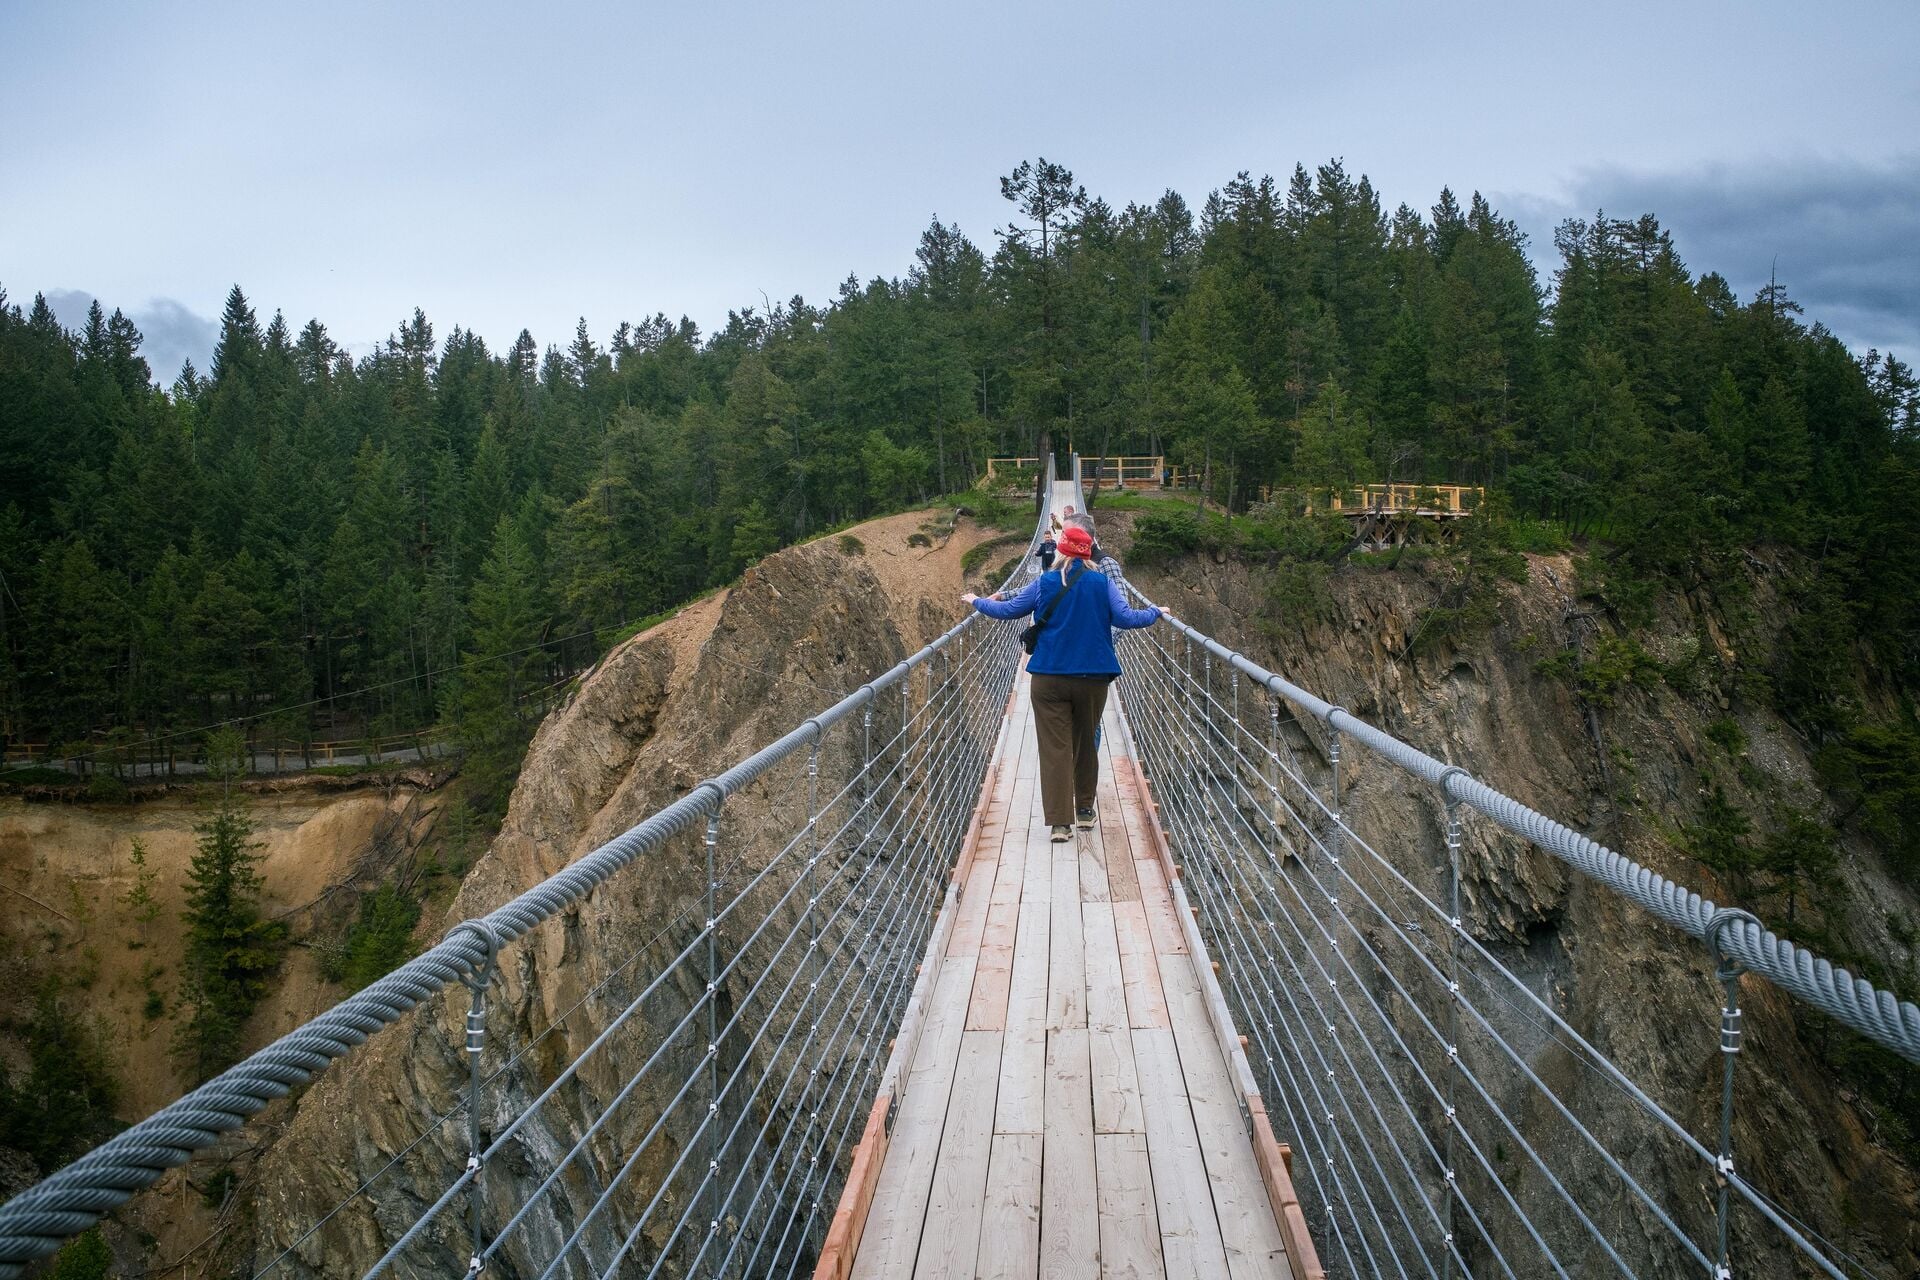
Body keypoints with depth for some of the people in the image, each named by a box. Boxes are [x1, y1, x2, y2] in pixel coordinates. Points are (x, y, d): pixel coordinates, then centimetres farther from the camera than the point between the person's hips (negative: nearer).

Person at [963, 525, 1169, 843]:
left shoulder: (1043, 584, -1)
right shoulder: (1103, 583, -2)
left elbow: (1008, 609, 5)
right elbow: (1125, 618, -9)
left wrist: (977, 602, 22)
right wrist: (1155, 613, 9)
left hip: (1049, 679, -1)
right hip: (1093, 679, 1)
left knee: (1055, 749, -2)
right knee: (1086, 744, 18)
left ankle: (1060, 822, -8)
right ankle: (1084, 809, 29)